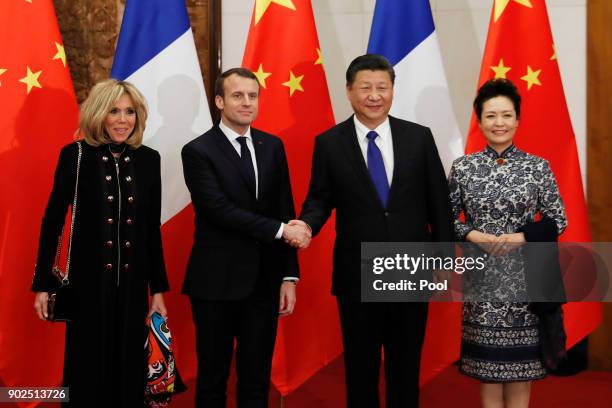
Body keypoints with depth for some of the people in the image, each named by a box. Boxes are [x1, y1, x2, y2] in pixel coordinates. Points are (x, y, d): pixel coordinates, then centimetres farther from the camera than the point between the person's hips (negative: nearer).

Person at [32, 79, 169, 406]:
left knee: (129, 369, 10)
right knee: (88, 368, 8)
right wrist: (42, 284, -4)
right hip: (88, 281, -3)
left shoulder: (148, 159, 3)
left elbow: (152, 228, 8)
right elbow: (53, 220, -3)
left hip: (132, 282, 3)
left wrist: (158, 288, 9)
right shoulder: (75, 156, -6)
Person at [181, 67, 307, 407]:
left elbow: (285, 212, 7)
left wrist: (289, 276, 2)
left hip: (264, 280, 4)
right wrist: (280, 230, -19)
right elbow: (220, 211, -18)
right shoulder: (198, 151, -7)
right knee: (213, 377, 10)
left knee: (257, 378, 12)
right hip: (217, 281, -4)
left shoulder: (272, 146, 8)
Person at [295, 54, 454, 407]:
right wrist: (307, 225, -20)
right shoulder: (329, 143, -2)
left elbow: (439, 202, 3)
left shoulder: (419, 137, 0)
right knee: (361, 369, 12)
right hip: (357, 275, -1)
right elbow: (319, 199, 2)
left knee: (407, 368, 15)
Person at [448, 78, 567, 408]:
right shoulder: (463, 167, -1)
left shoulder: (538, 167, -2)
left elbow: (558, 221, 0)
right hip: (482, 275, 1)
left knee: (520, 359, 7)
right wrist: (473, 236, -14)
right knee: (486, 359, 8)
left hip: (524, 275, 0)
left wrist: (518, 238, -14)